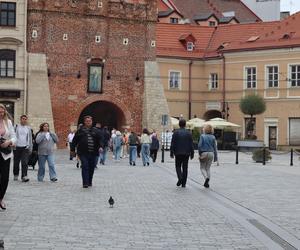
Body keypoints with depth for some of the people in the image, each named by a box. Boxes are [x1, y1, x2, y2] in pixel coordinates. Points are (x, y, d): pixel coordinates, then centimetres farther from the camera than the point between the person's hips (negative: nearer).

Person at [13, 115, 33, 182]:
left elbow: (30, 138, 17)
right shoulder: (16, 126, 4)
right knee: (16, 162, 8)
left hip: (25, 147, 1)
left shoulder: (28, 128, 12)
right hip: (17, 147, -1)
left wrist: (30, 148, 14)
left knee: (25, 163, -11)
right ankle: (15, 175, 23)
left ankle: (24, 176, -15)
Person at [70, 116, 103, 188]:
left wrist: (101, 146, -13)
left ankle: (90, 182, 24)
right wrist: (73, 149, 8)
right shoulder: (80, 130, 7)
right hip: (83, 153, -2)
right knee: (85, 167, -10)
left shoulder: (96, 131, 11)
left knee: (92, 168, 8)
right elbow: (75, 140, 10)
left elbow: (100, 139, 5)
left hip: (93, 153, 2)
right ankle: (85, 183, -10)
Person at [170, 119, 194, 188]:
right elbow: (191, 145, 1)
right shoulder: (188, 133, 0)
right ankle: (183, 183, 8)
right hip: (186, 153, 1)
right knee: (185, 168, 7)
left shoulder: (176, 133, -5)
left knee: (178, 166, 12)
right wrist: (192, 154, 7)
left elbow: (172, 144, -6)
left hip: (178, 153, -1)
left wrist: (171, 153, 0)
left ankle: (180, 178, -14)